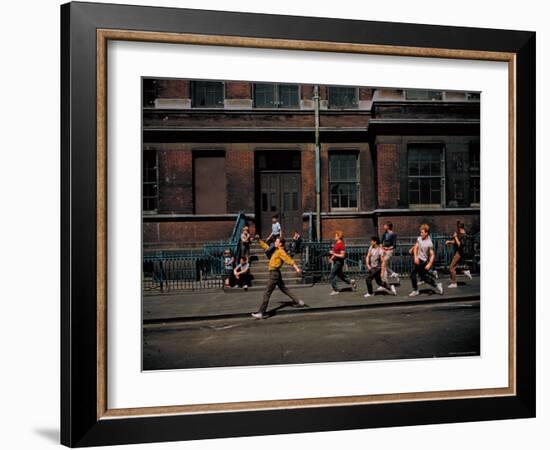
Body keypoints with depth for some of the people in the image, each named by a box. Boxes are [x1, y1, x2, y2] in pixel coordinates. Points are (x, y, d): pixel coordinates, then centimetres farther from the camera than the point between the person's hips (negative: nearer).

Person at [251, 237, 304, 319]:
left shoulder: (281, 252, -13)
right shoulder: (276, 251, 14)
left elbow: (289, 259, -23)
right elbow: (266, 247, 24)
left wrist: (296, 268, -31)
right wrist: (259, 240, 21)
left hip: (274, 273, -10)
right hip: (275, 273, 10)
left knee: (267, 293, -9)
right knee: (284, 289, 19)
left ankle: (261, 313, -9)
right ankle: (298, 301, 26)